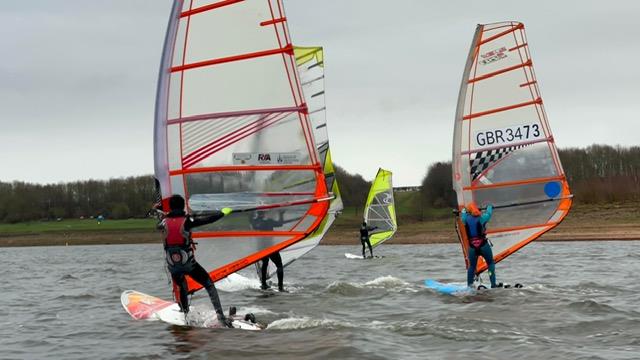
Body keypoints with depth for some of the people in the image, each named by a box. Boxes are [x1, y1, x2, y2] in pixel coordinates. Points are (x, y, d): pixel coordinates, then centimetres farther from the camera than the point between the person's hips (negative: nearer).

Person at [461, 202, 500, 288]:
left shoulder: (466, 219, 0)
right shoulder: (481, 218, -6)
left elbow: (463, 214, 24)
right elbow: (489, 213, 15)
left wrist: (464, 210, 47)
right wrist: (490, 207, 38)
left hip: (472, 247, 2)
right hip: (483, 245, -2)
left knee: (472, 266, 15)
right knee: (491, 263, 11)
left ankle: (469, 285, 11)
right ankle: (493, 284, 3)